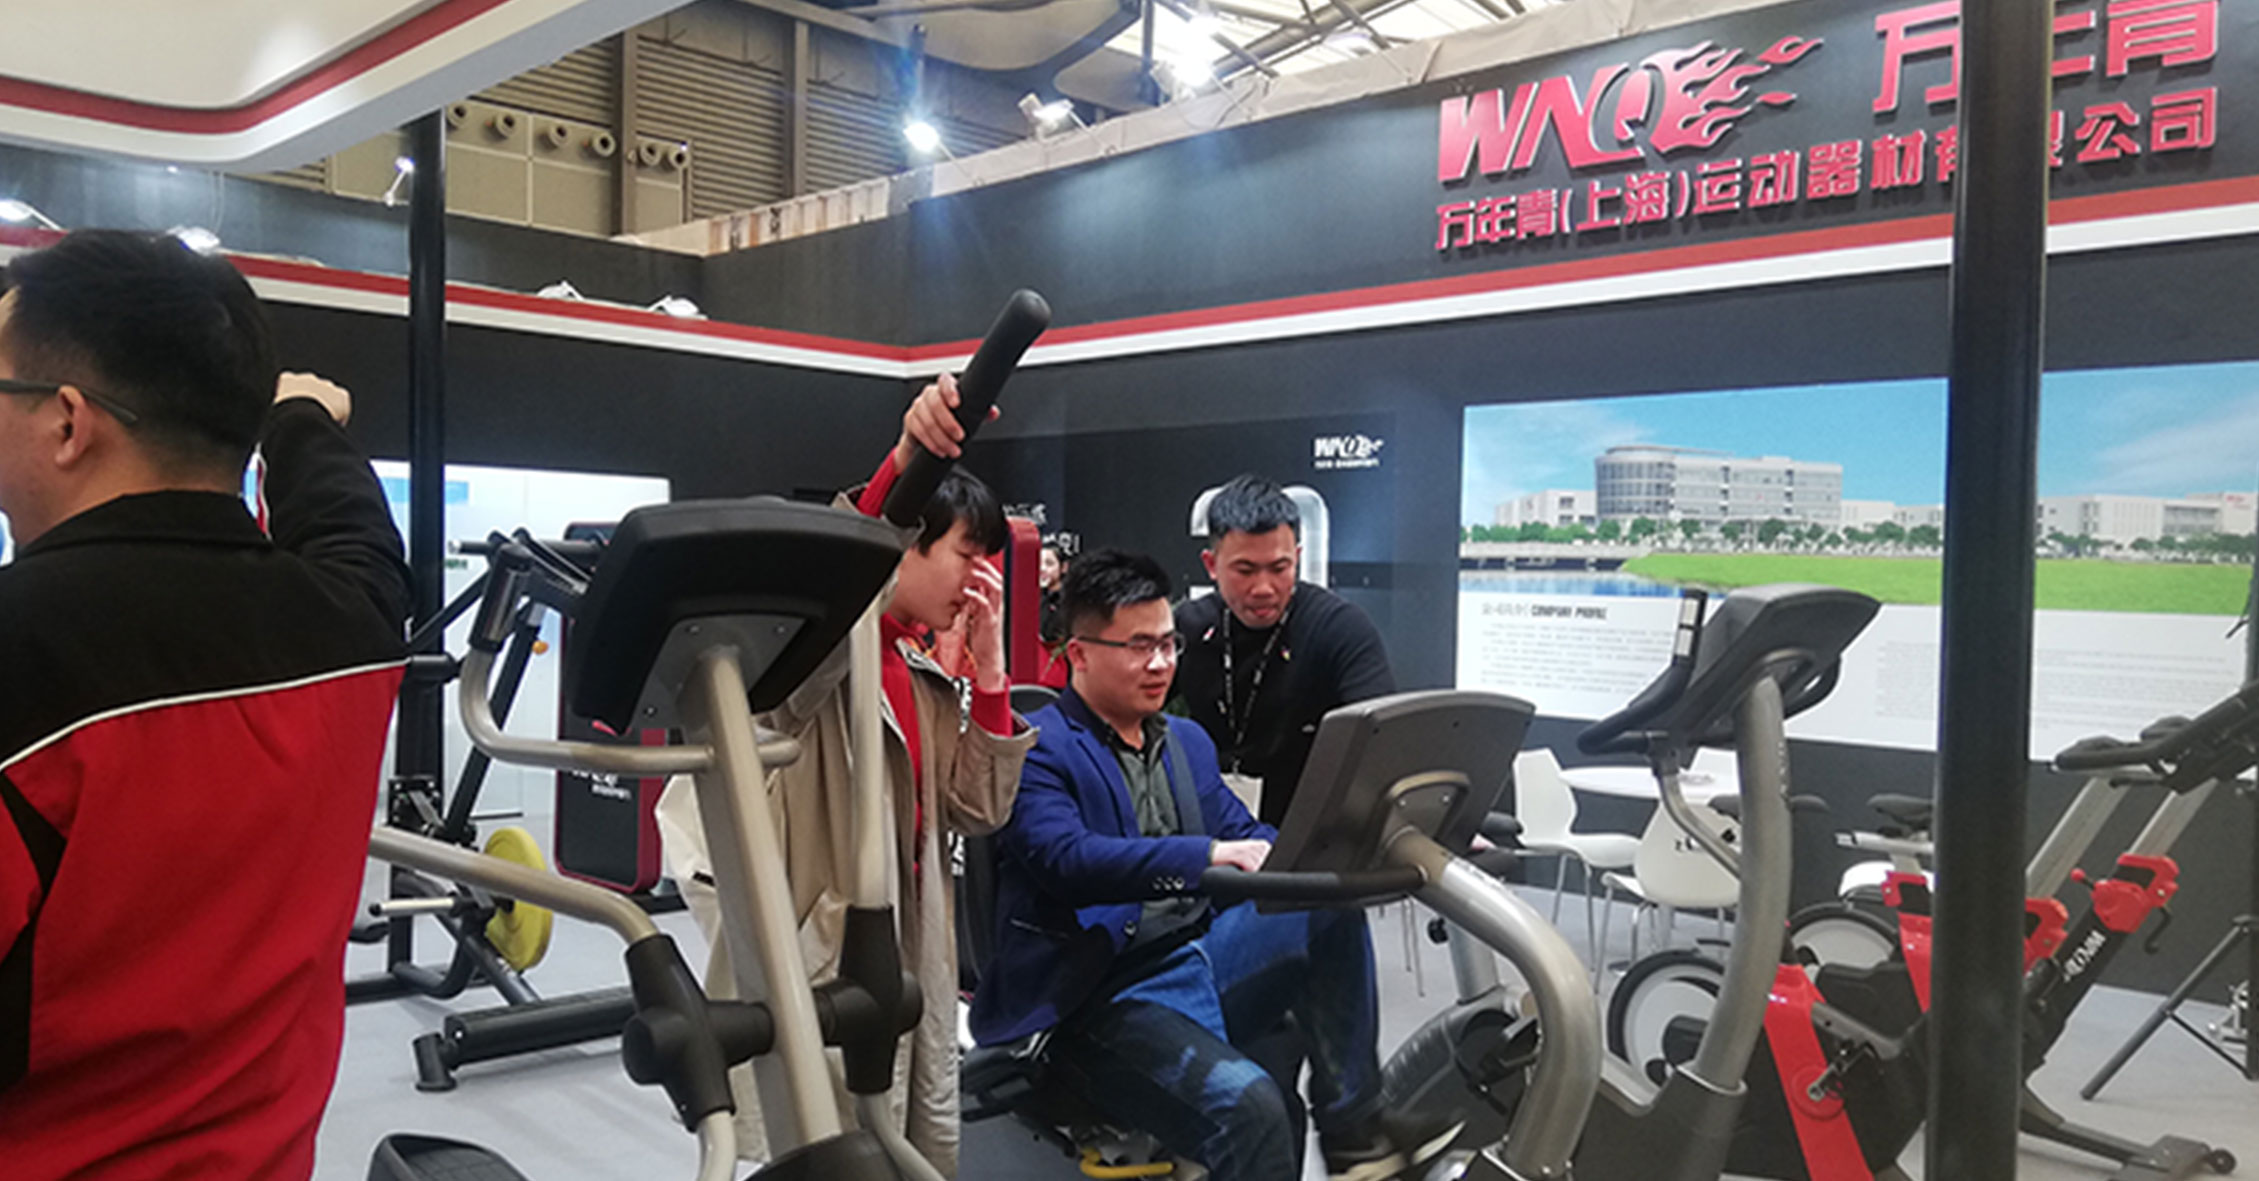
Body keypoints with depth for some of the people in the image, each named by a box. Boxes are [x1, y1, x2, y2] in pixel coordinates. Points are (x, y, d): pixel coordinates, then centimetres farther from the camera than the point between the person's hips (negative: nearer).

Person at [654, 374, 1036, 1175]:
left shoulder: (928, 679, 12)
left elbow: (979, 811, 5)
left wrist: (988, 665, -3)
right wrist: (905, 458, -50)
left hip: (909, 963, 8)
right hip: (815, 968, -8)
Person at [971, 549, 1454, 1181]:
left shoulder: (1187, 741, 20)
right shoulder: (1037, 748, -7)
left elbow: (1248, 838, 15)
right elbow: (1064, 858, -23)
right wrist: (1205, 856, -34)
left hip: (1202, 960, 8)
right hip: (1107, 999, -7)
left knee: (1329, 903, -16)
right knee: (1247, 1101, -31)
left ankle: (1351, 1126, -7)